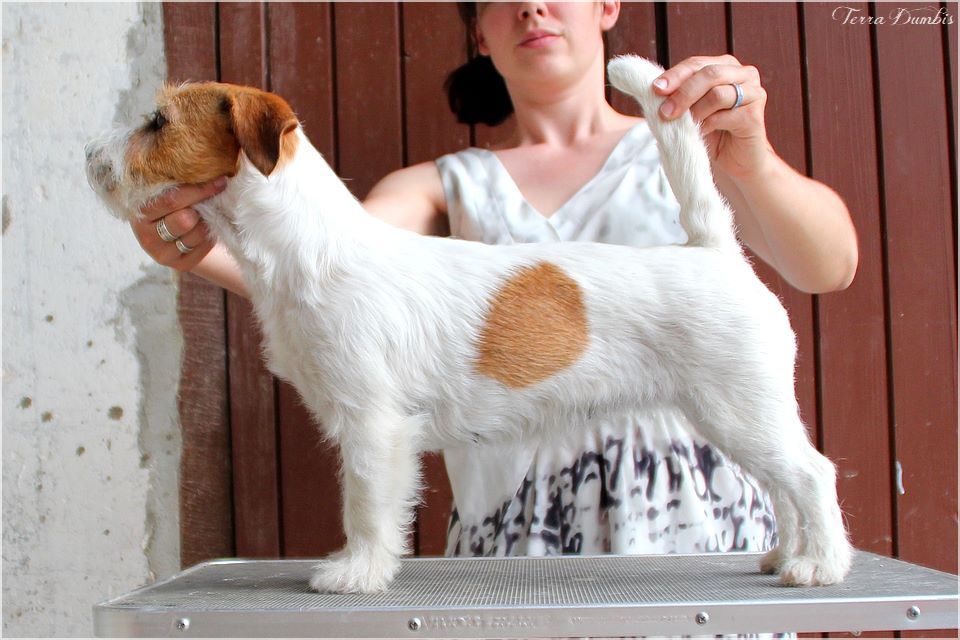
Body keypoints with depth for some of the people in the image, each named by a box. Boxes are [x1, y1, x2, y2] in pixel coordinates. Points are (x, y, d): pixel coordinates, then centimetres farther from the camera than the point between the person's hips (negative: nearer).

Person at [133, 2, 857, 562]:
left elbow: (830, 267, -8)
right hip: (513, 521, 1)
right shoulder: (446, 185, 11)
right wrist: (204, 247, -30)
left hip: (694, 505, 0)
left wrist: (750, 163, -28)